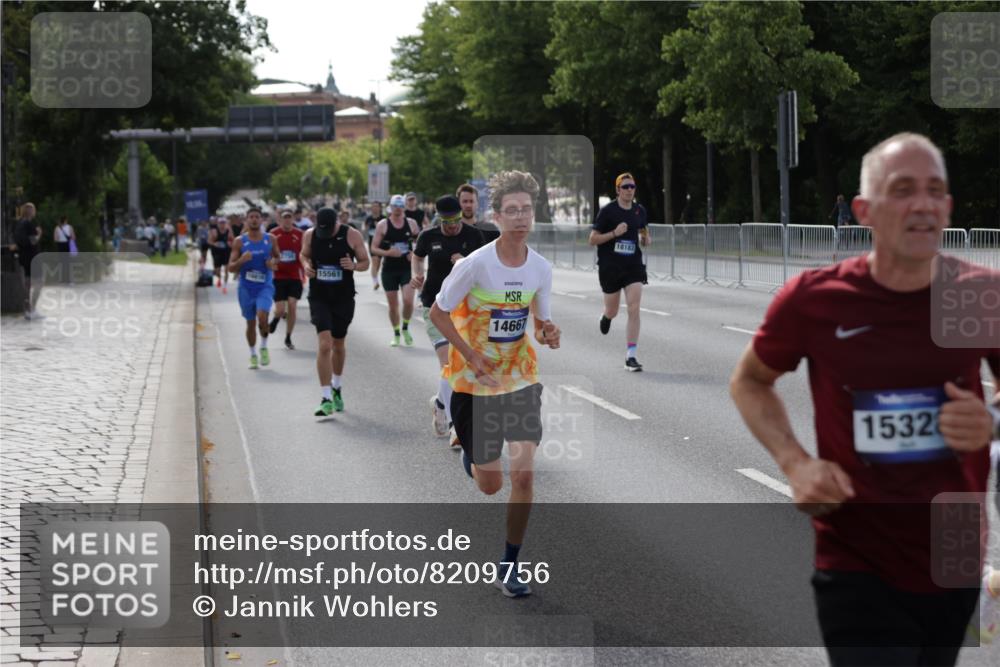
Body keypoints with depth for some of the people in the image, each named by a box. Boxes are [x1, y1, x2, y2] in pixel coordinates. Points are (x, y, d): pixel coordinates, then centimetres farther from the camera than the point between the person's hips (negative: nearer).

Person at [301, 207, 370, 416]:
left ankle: (336, 388, 39)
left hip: (344, 297, 1)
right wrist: (306, 265, -9)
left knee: (339, 345, 15)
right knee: (324, 344, -15)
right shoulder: (310, 235, -5)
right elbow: (304, 255, 13)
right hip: (319, 297, -1)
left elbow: (365, 262, 1)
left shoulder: (352, 235, -8)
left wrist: (353, 266, -21)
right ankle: (326, 398, -13)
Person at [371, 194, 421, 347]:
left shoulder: (411, 223, 3)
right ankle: (396, 334, 22)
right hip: (389, 269, 0)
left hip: (407, 268, 0)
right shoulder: (382, 225, -1)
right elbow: (374, 248, -1)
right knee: (393, 305, 5)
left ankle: (405, 328, 10)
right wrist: (387, 252, -19)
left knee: (408, 301, -15)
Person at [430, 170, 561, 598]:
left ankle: (510, 565, 5)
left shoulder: (541, 268, -5)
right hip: (475, 383, -3)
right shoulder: (474, 265, -18)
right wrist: (471, 355, -17)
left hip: (522, 379, 3)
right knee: (490, 485, 7)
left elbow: (541, 322, 6)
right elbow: (438, 313, -8)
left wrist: (548, 334, -17)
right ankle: (470, 453, 45)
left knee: (523, 473, -10)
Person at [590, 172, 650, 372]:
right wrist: (614, 233, -20)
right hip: (610, 266, -2)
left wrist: (645, 239, 0)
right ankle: (606, 316, 51)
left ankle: (630, 356, -9)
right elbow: (592, 240, -7)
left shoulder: (640, 211, 5)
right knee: (612, 312, 11)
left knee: (634, 310, -12)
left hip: (633, 266, 2)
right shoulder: (607, 211, -7)